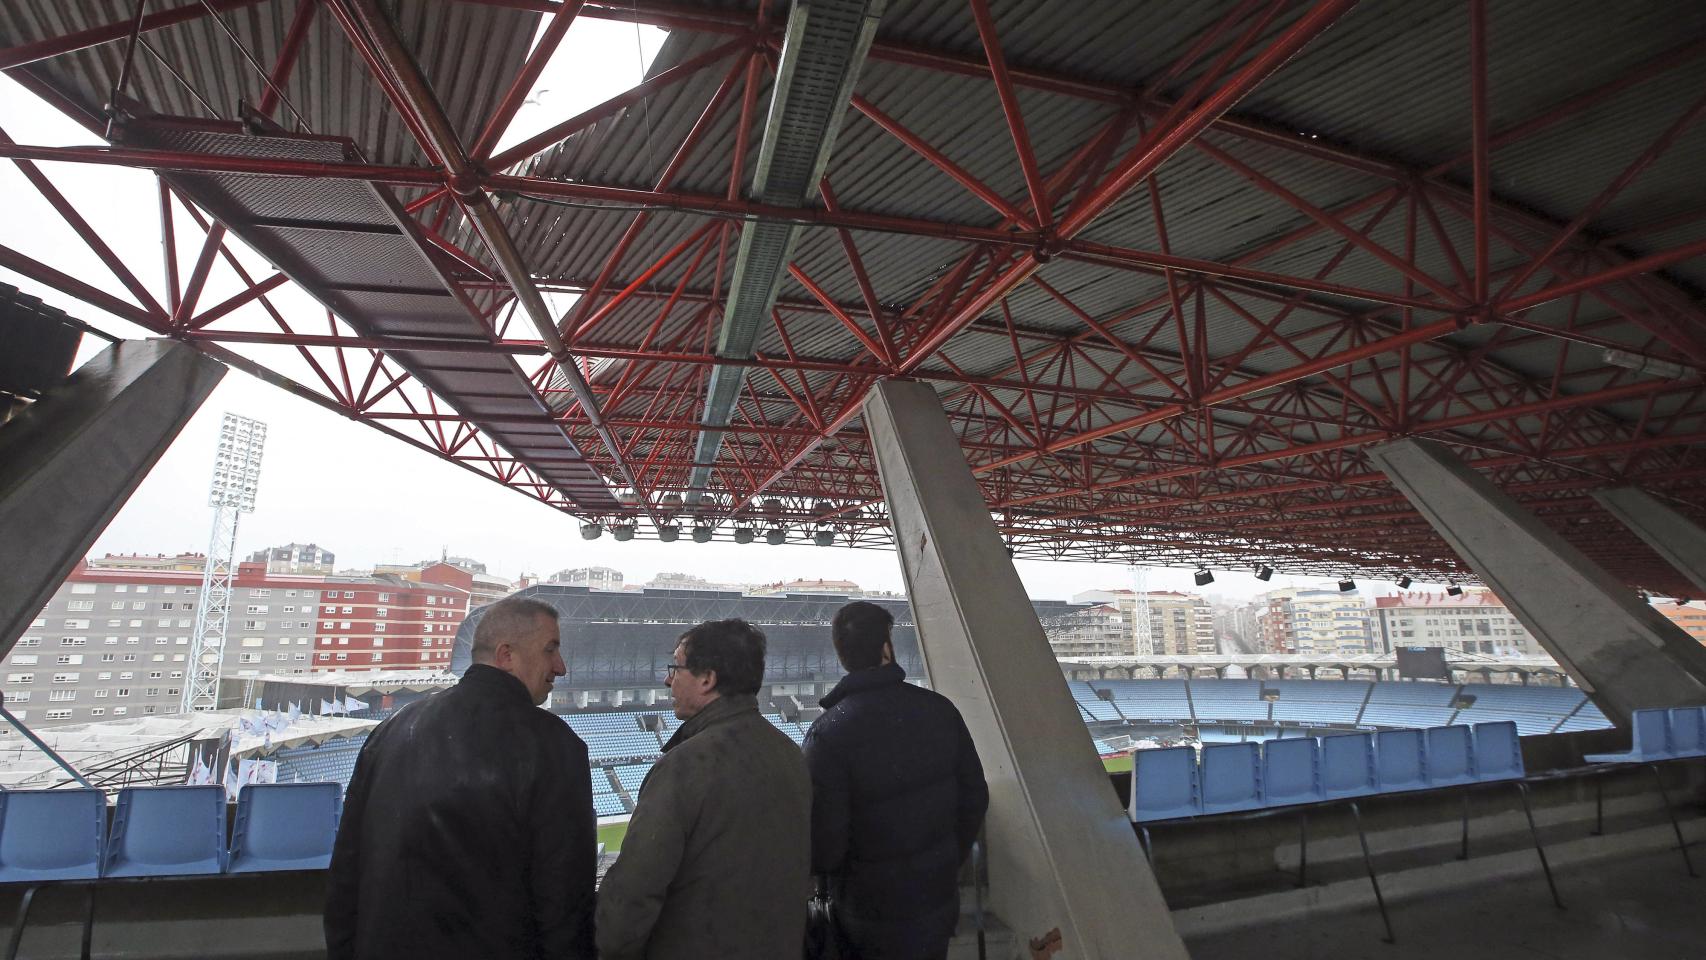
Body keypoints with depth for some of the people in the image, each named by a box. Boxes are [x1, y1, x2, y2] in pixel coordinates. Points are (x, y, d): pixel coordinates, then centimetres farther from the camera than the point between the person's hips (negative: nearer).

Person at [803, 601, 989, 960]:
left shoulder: (828, 733, -24)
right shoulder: (939, 710, -10)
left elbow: (823, 848, -21)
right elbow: (974, 799, 0)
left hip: (874, 919, -4)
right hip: (940, 903, 4)